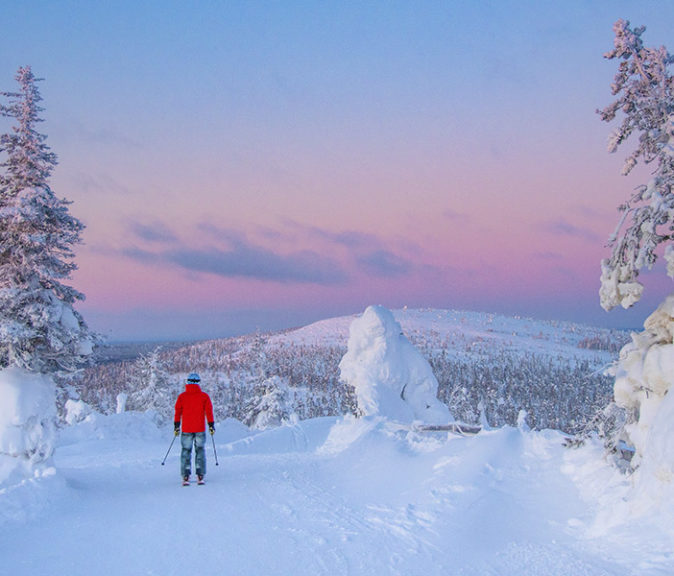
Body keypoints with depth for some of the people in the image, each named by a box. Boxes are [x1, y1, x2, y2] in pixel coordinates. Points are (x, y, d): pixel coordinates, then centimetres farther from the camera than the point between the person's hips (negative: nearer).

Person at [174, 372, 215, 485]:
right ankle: (200, 476, 0)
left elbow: (178, 412, 4)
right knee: (200, 450, 9)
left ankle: (185, 477, -3)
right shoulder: (204, 396, -1)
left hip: (186, 429, 0)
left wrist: (176, 426, 12)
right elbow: (209, 411, -1)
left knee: (186, 451, 7)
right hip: (200, 429, 0)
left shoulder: (182, 396, 1)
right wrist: (211, 425, 6)